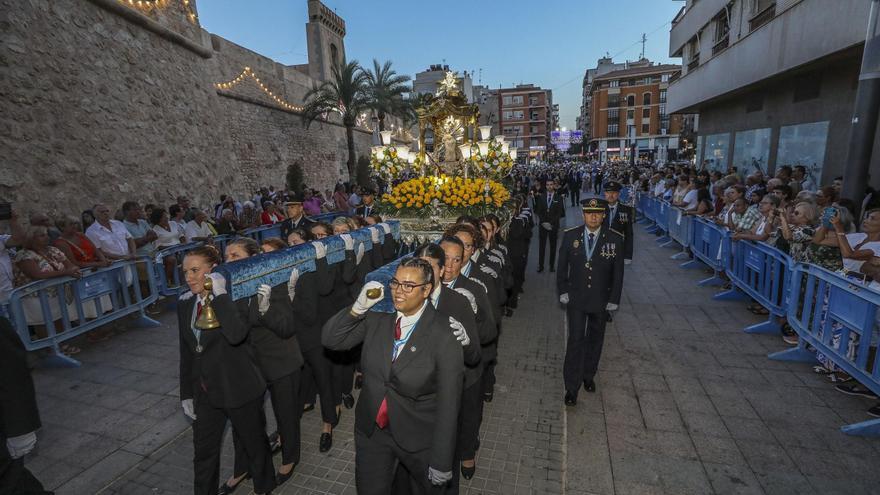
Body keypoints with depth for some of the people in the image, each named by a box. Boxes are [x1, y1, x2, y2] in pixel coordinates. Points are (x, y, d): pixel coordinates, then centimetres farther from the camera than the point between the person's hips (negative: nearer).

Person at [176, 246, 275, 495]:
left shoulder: (231, 298, -16)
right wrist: (187, 394, 12)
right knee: (203, 451, 18)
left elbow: (236, 334, -36)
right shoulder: (185, 303, 3)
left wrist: (219, 294, -31)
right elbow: (186, 352, 10)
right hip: (205, 391, 5)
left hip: (239, 388, -5)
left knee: (254, 444, 14)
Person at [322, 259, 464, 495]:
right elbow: (330, 339, -8)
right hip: (370, 431, 3)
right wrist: (359, 307, -23)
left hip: (419, 440, -3)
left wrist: (442, 463, -12)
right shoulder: (377, 317, -9)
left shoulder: (444, 336, -22)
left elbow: (448, 404, -18)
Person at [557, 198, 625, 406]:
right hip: (576, 299, -1)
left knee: (595, 339, 17)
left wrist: (614, 299, -4)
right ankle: (572, 387, 9)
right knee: (576, 340, -2)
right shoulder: (570, 236, -6)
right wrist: (562, 291, -2)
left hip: (601, 301, 1)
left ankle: (588, 375, 38)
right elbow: (562, 266, 1)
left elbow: (618, 272, -3)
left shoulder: (615, 239, -8)